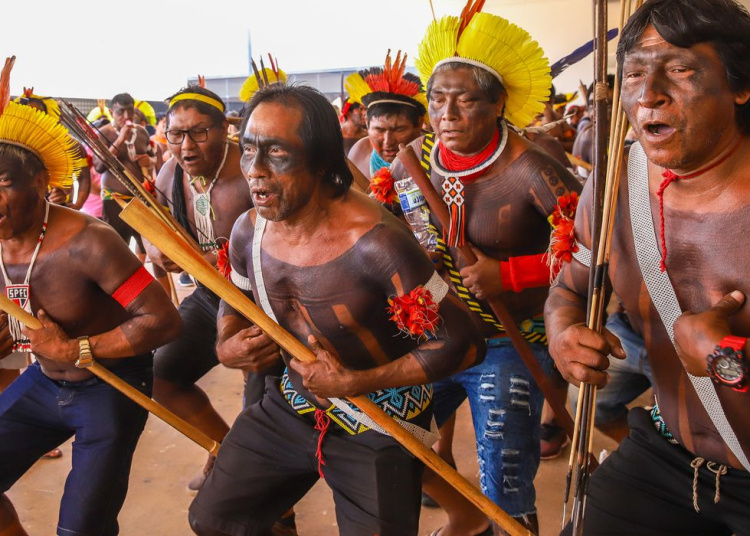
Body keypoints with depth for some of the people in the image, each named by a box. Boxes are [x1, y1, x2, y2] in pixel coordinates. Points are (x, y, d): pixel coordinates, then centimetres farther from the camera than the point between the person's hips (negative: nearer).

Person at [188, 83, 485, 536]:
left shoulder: (374, 242, -29)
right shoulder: (248, 231, -8)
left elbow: (463, 343, -24)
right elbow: (234, 306, 12)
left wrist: (355, 384, -24)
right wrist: (230, 346, -11)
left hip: (378, 426, -6)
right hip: (293, 406, 6)